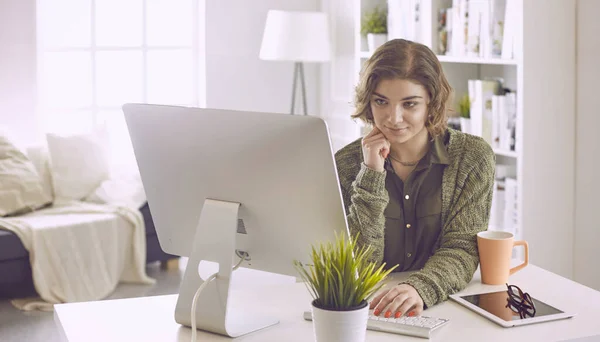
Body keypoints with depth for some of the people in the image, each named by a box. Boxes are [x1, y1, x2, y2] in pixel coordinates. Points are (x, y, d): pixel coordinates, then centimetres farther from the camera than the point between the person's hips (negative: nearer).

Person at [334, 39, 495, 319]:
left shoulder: (472, 157, -1)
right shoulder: (346, 164, -1)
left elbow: (461, 250, -9)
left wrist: (420, 290, -29)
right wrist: (371, 176, -15)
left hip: (447, 308, 0)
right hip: (369, 310, 0)